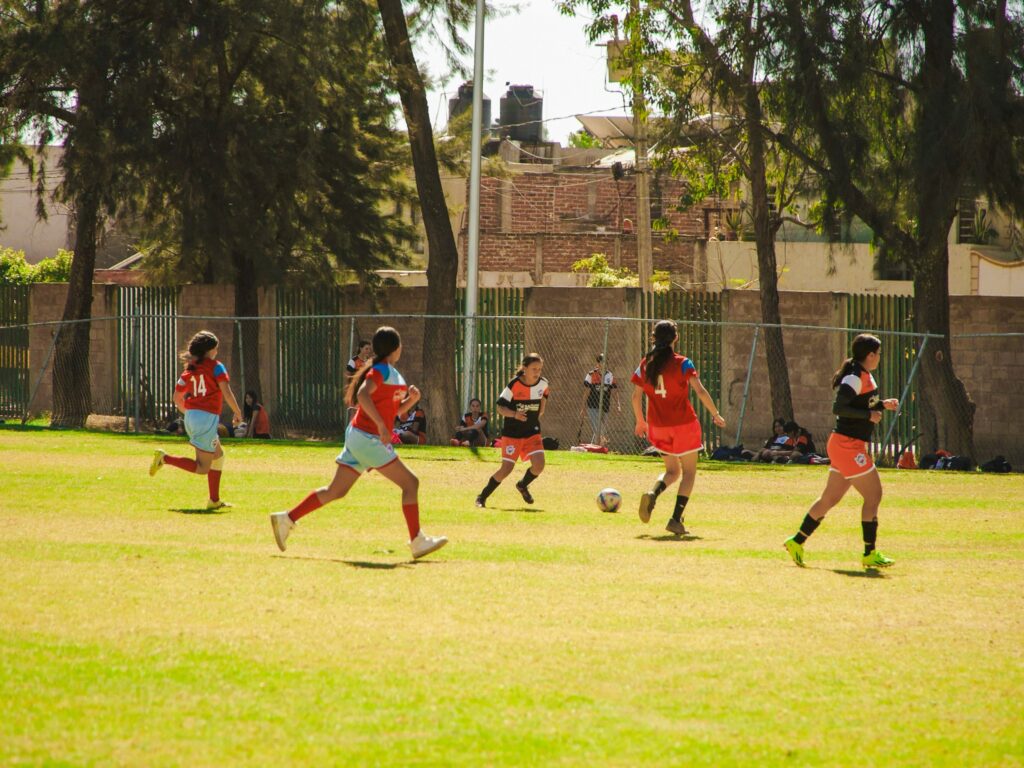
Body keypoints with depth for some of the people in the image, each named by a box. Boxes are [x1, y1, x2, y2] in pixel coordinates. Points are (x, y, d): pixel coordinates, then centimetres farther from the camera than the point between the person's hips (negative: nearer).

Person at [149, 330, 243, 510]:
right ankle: (165, 459, -17)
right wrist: (238, 413, -3)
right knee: (202, 467, -3)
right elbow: (226, 392, -13)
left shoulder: (189, 370, 14)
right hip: (207, 417, -8)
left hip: (191, 416, 8)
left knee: (218, 456, 22)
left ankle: (214, 500, 19)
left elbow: (177, 398, 15)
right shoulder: (216, 367, -3)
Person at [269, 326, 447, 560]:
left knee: (336, 491, 10)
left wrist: (412, 398, 4)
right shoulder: (382, 370, -12)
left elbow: (397, 409, 24)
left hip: (358, 436, 10)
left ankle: (287, 519, 10)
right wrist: (381, 424, -30)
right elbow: (363, 394, -27)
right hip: (368, 438, -10)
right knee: (410, 483, -5)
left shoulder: (391, 373, 18)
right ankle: (417, 541, -3)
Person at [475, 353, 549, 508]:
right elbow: (500, 408, -16)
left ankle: (523, 486, 19)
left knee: (539, 465, -14)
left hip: (532, 431, 4)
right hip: (512, 432, -4)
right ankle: (482, 496, 9)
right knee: (507, 468, -10)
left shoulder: (543, 383, -4)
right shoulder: (514, 385, -17)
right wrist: (514, 414, -32)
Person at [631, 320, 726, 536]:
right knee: (689, 472, 8)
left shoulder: (645, 364, 2)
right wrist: (716, 415, -5)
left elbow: (636, 395, 3)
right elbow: (700, 391, -15)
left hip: (658, 426, 4)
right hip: (684, 424, -4)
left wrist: (640, 421, 17)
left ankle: (653, 493, -12)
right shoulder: (682, 364, -9)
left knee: (672, 470, 20)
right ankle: (676, 519, -5)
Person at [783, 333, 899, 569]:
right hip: (847, 445, -10)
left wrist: (882, 405, 14)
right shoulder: (855, 378, -16)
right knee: (873, 495, -5)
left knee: (830, 498, 13)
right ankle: (869, 554, 1)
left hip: (847, 446, 10)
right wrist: (869, 415, -22)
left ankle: (797, 541, 16)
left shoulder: (865, 377, 15)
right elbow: (839, 408, -25)